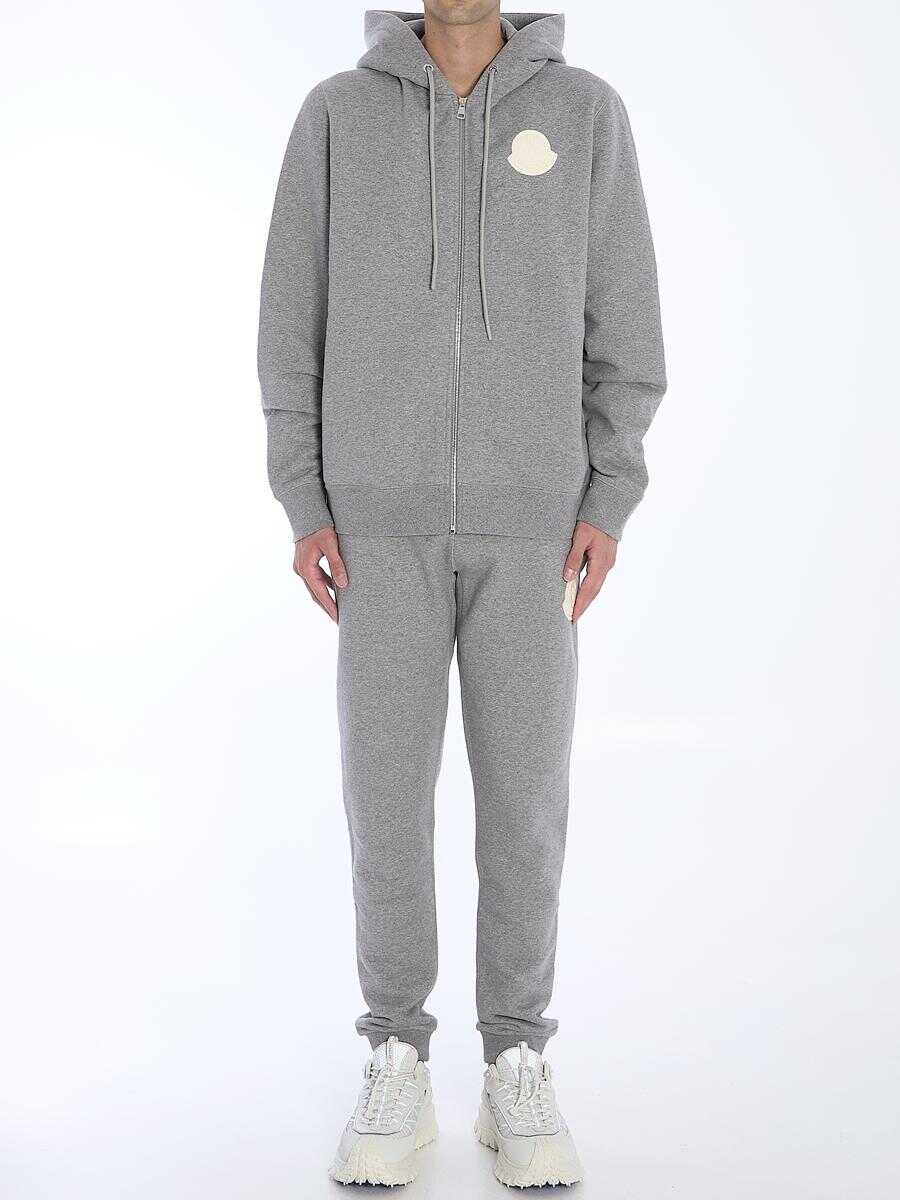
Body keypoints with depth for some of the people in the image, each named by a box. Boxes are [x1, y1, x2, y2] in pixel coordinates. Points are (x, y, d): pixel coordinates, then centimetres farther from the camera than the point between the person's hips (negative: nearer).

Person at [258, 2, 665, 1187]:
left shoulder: (587, 113, 5)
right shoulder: (337, 115, 5)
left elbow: (621, 322, 4)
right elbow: (295, 324, 4)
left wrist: (608, 506, -5)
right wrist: (304, 510, -4)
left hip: (526, 517, 0)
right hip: (383, 517, 0)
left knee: (523, 794, 1)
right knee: (389, 791, 0)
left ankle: (517, 1073, 16)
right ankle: (397, 1074, 15)